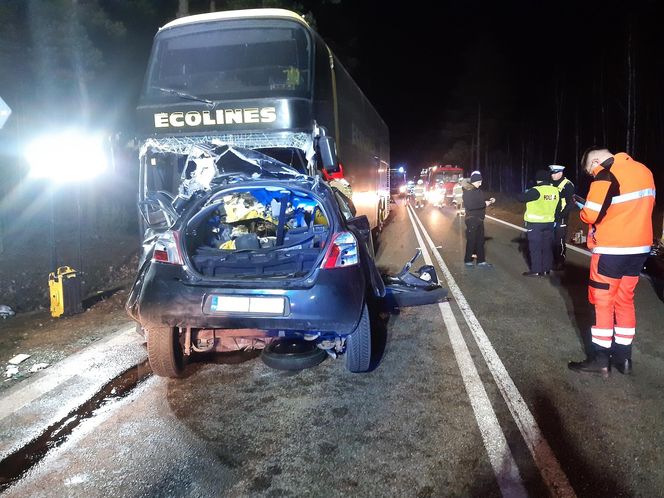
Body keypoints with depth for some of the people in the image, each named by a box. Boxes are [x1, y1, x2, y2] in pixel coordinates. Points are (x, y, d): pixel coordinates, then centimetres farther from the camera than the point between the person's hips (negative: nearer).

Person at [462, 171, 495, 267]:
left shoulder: (478, 190, 12)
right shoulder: (467, 191, -14)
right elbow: (469, 205, -26)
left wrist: (489, 201, 4)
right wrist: (484, 203, -21)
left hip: (479, 219, 8)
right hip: (472, 219, -8)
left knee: (480, 241, 11)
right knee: (471, 241, -1)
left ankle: (481, 261, 17)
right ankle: (467, 260, 12)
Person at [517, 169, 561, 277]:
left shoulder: (536, 191, -18)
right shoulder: (555, 191, 4)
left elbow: (520, 198, -15)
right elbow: (558, 208, 11)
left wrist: (527, 192, 6)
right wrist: (554, 219, 22)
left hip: (535, 223, -6)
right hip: (549, 223, 6)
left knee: (535, 247, 1)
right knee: (547, 246, 12)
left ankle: (536, 270, 4)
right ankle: (546, 269, 18)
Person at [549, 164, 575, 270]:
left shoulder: (567, 185, -9)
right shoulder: (551, 184, 12)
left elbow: (571, 204, -13)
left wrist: (561, 215, -18)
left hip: (560, 219, -7)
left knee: (559, 241, -3)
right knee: (551, 240, 10)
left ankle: (560, 263, 6)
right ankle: (554, 260, 21)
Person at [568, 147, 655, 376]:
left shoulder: (606, 176, -15)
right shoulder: (643, 170, 9)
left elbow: (591, 215, -17)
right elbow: (641, 207, 16)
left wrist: (582, 209, 3)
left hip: (611, 250, -7)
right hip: (639, 248, 8)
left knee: (603, 302, 2)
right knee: (625, 300, 15)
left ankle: (600, 359, 8)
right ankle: (623, 357, 22)